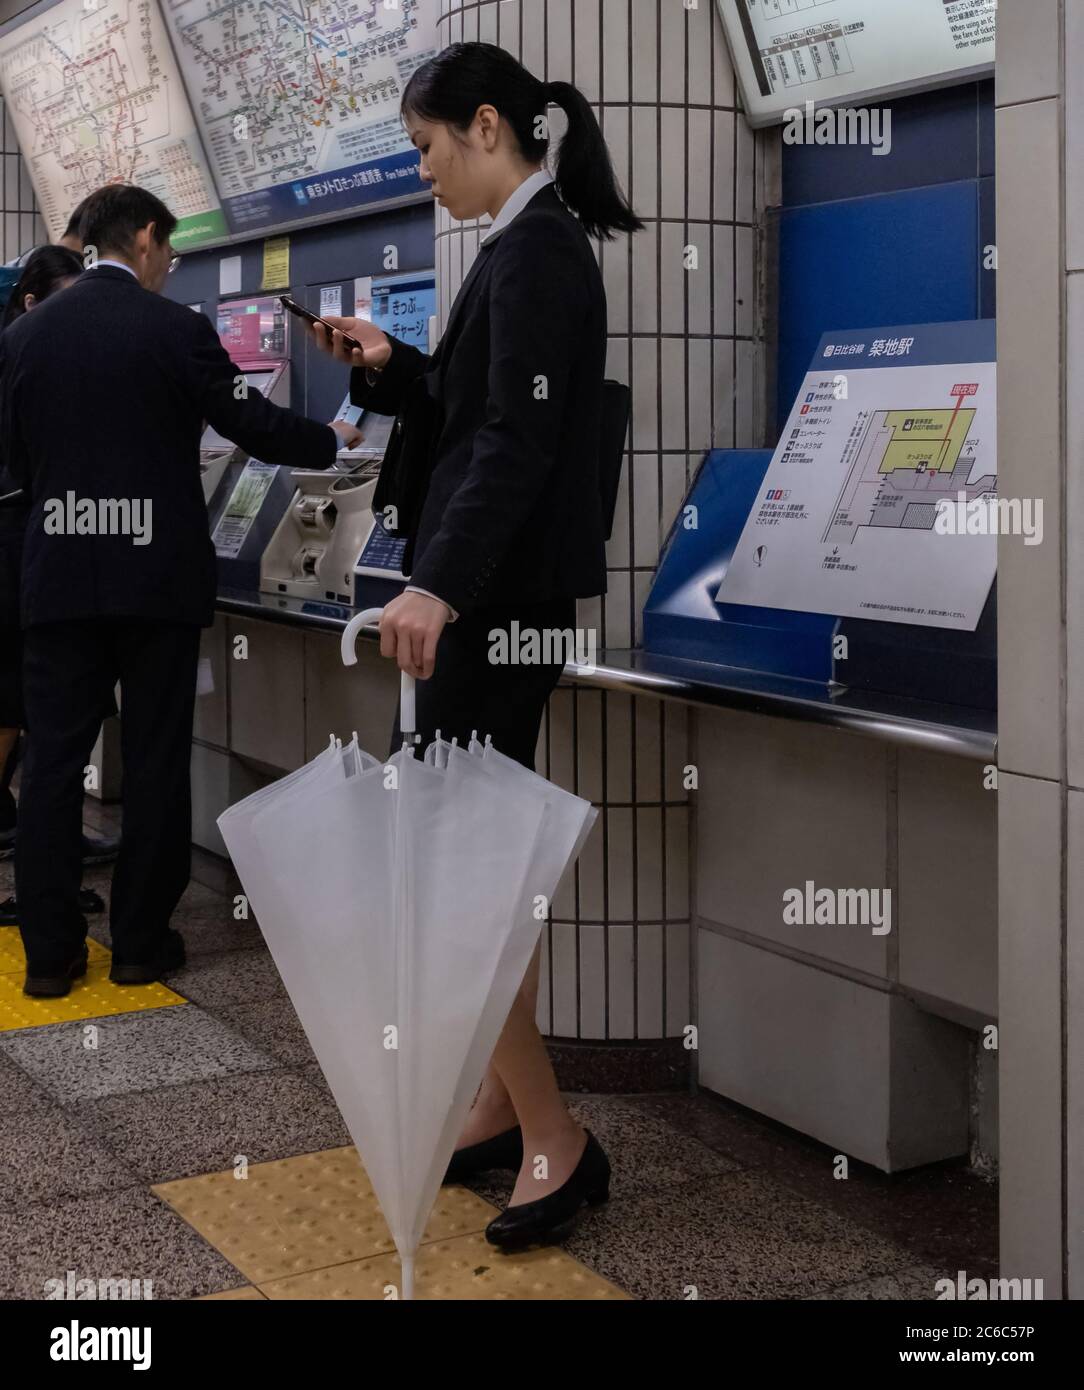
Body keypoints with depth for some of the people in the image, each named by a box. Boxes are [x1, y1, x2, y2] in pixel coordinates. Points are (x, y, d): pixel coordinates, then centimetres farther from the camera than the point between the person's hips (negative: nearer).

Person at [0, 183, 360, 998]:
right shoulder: (176, 329, -8)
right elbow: (251, 424, -3)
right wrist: (332, 441, 16)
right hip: (159, 575, -3)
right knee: (155, 761, 7)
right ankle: (141, 941, 13)